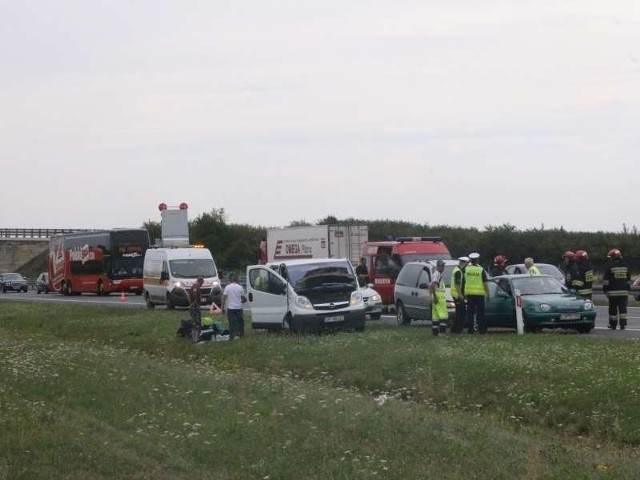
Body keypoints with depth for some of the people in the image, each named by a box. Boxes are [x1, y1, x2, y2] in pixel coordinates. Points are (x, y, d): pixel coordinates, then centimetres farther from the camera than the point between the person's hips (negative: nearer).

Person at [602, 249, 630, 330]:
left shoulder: (610, 266, -6)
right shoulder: (625, 266, 10)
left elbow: (606, 279, -6)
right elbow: (628, 278, 18)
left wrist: (605, 289, 1)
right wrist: (627, 288, 26)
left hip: (613, 291, -4)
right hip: (624, 291, 4)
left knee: (613, 308, 4)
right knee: (623, 308, 3)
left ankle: (613, 324, 8)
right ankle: (623, 324, -5)